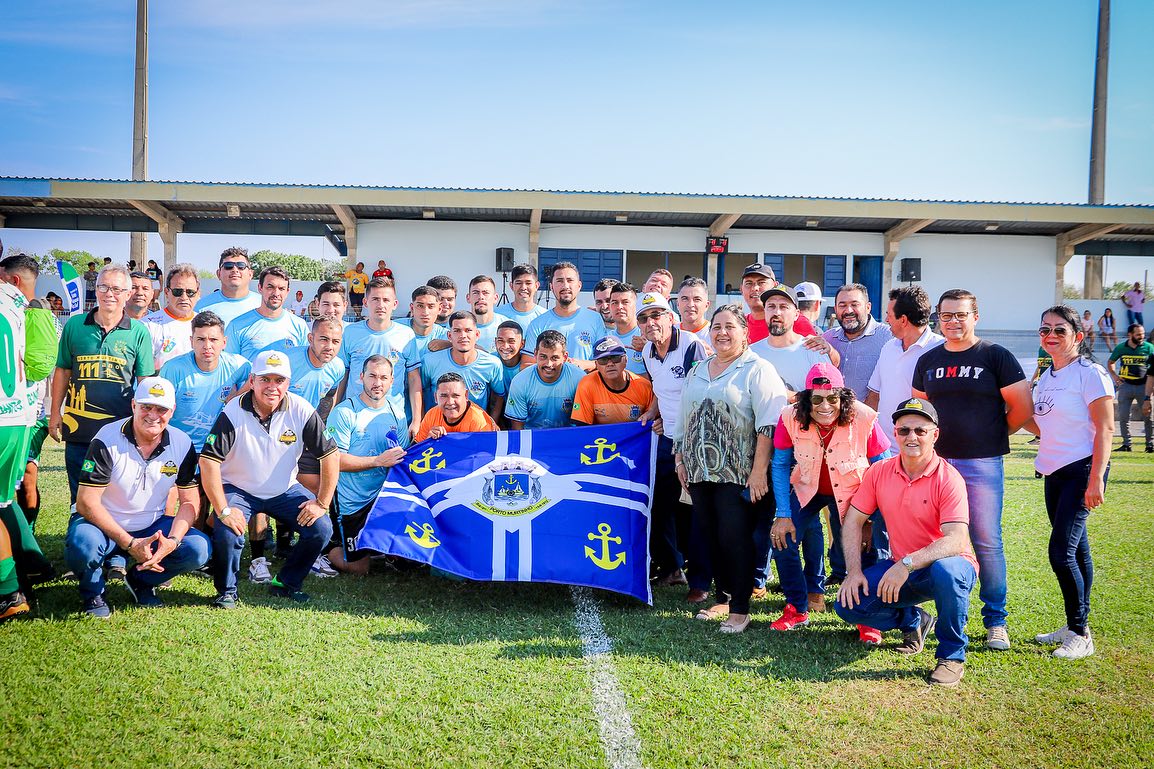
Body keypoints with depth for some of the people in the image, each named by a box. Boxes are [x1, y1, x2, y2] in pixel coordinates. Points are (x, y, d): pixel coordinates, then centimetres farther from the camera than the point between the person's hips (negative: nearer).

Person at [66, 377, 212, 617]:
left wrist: (172, 541, -22)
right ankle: (93, 593, -1)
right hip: (103, 525, -3)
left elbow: (189, 501, -2)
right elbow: (86, 503, -21)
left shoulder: (182, 444, -6)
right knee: (84, 545, -37)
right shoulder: (107, 441, -18)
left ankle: (141, 581, 9)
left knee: (199, 548, -20)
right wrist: (130, 544, -28)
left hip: (151, 527, 4)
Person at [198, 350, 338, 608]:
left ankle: (286, 583, 10)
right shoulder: (234, 413, -20)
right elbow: (209, 461, -23)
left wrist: (322, 503, -11)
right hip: (238, 489, -2)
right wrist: (223, 510, -27)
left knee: (321, 528, -14)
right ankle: (226, 591, 0)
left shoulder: (302, 411, -15)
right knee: (227, 533, -29)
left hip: (285, 490, 3)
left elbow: (330, 454, -9)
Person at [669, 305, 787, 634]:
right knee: (710, 537, 8)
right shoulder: (697, 372, 17)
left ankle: (739, 608, 3)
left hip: (737, 474, -6)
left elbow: (768, 425, -12)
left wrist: (759, 471, -18)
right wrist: (680, 460, 16)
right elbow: (683, 421, 23)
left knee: (735, 538, -6)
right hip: (700, 472, 6)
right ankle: (722, 597, 22)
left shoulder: (757, 370, -4)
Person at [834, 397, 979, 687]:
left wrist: (907, 563, -38)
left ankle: (952, 655, -15)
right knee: (848, 604, -14)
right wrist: (854, 572, -11)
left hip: (953, 567, -5)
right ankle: (913, 621, 15)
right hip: (900, 569, 5)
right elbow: (853, 521, 1)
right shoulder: (879, 472, -3)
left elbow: (956, 541, -28)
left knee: (945, 570, -40)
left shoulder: (948, 478, -18)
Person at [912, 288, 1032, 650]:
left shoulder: (996, 356, -1)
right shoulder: (928, 361, 11)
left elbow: (1022, 408, 0)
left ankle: (996, 620, 10)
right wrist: (943, 436, 10)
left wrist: (993, 435, 7)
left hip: (983, 464, -4)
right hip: (936, 461, 4)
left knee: (987, 543, -1)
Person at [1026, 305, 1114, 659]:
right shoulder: (1047, 377, 13)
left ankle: (1081, 634, 0)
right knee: (1076, 550, 14)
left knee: (1061, 551, -11)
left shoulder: (1089, 374, -10)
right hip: (1055, 472, 8)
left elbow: (1105, 428, -14)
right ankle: (1075, 627, 23)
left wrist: (1097, 479, -20)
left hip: (1082, 470, -8)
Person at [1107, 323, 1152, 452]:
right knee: (1123, 417, 4)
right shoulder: (1121, 348, 3)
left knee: (1148, 416, -1)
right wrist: (1114, 375, 3)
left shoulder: (1149, 348, -1)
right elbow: (1110, 362, 18)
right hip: (1125, 385, 2)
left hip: (1143, 386, -2)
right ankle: (1126, 444, 13)